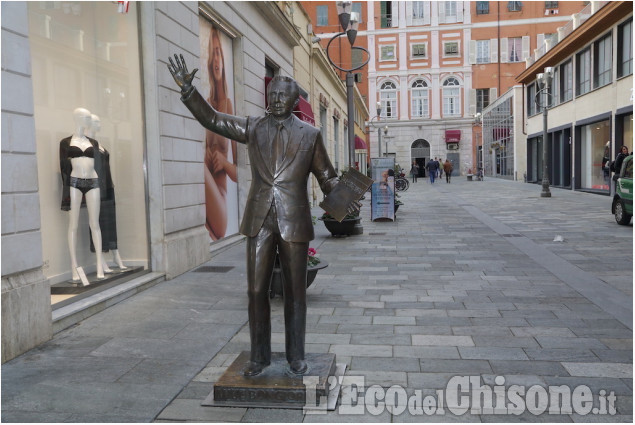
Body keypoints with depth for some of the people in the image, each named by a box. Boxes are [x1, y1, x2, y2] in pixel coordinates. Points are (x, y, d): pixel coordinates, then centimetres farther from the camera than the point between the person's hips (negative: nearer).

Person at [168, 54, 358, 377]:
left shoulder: (310, 135, 5)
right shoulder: (253, 128, 9)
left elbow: (327, 177, 8)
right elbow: (210, 118, 6)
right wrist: (187, 88, -7)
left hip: (294, 222, -1)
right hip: (259, 220, 2)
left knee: (295, 292, 7)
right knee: (256, 290, 5)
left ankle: (296, 356, 23)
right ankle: (259, 356, 21)